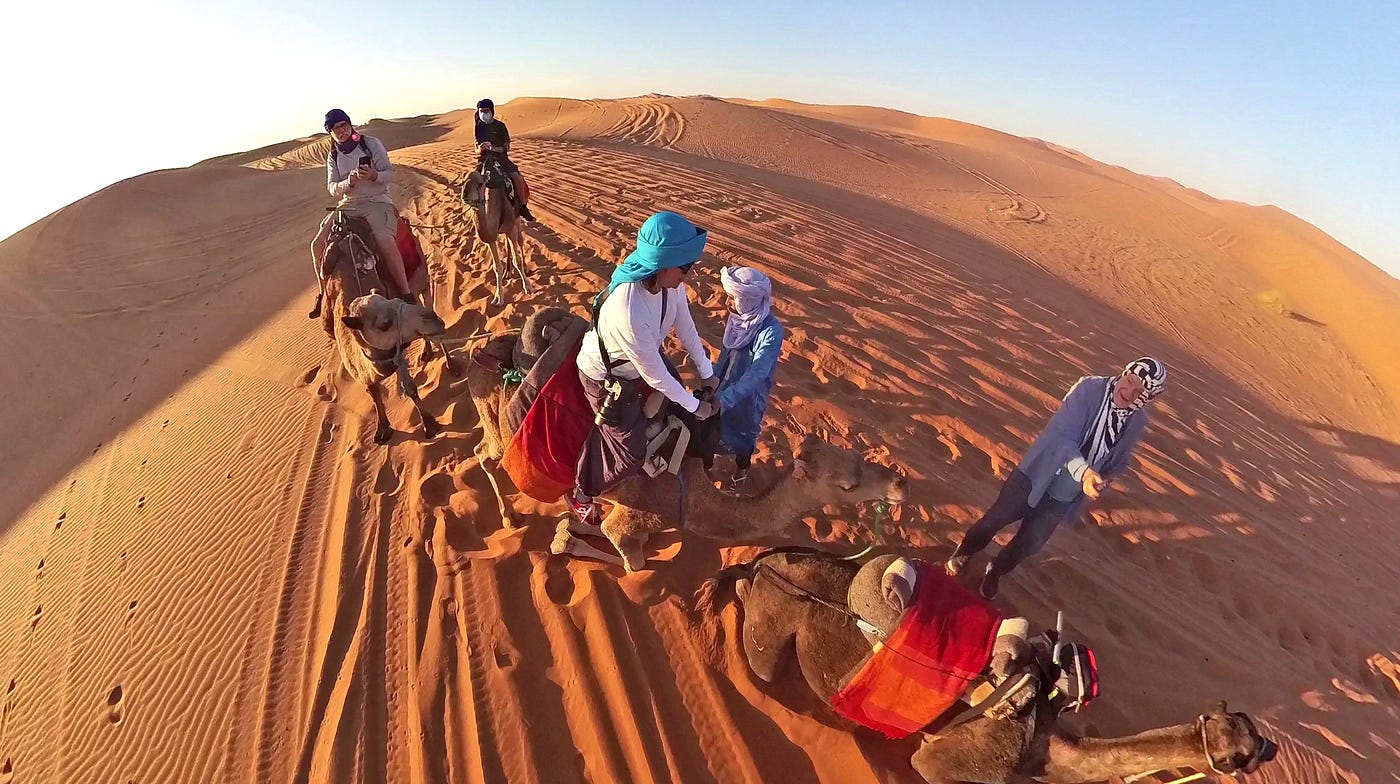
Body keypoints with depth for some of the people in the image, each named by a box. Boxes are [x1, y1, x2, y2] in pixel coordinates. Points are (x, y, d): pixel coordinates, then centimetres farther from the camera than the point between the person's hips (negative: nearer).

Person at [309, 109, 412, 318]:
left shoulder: (371, 143, 0)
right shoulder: (333, 156, 11)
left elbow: (389, 172, -3)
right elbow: (332, 187, 5)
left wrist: (374, 176, -25)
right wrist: (348, 182, -16)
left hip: (377, 201, -5)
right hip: (348, 204, 5)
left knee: (385, 241, -35)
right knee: (318, 244, -7)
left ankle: (406, 295, -27)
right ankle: (323, 293, 12)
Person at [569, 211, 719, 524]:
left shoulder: (670, 282, -23)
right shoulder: (629, 313, -43)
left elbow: (686, 328, -4)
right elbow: (655, 375, -30)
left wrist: (707, 373, 4)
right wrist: (695, 407, -16)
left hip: (640, 359, 7)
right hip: (605, 379, -7)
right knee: (630, 453, 3)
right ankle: (580, 494, 27)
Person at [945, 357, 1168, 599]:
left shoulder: (1138, 422, -6)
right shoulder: (1090, 388, -21)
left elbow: (1119, 462, 9)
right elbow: (1062, 435, -29)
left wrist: (1103, 479, -11)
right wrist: (1083, 472, -43)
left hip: (1065, 497, 4)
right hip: (1036, 476, -4)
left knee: (1030, 544, 15)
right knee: (994, 520, 10)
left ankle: (995, 572, 43)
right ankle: (964, 552, 40)